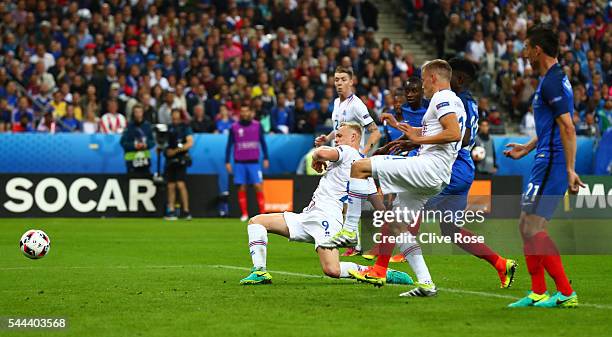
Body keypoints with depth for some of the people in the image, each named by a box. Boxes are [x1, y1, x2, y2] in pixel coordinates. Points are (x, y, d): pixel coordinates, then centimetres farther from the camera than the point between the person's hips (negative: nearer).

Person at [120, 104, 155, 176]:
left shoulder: (147, 125, 4)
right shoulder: (129, 126, -6)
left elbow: (152, 141, 8)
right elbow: (123, 142, -6)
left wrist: (146, 145, -12)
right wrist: (134, 146, -19)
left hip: (145, 158, 3)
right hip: (132, 158, -3)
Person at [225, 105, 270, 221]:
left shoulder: (257, 126, 4)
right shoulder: (234, 127, 2)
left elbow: (262, 142, 9)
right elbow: (229, 145, 6)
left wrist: (266, 158, 3)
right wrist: (227, 162, 1)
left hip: (254, 162, 0)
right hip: (239, 163, 0)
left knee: (258, 186, -9)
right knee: (241, 188, -1)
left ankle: (263, 212, -5)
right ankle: (244, 214, 5)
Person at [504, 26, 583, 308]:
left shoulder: (551, 83, -16)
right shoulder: (555, 79, 17)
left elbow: (568, 128, -22)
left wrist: (570, 170, -24)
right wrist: (526, 148, 33)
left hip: (551, 165, -10)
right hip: (545, 162, 10)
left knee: (534, 229, -11)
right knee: (525, 226, 13)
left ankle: (566, 293, -10)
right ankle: (537, 293, 16)